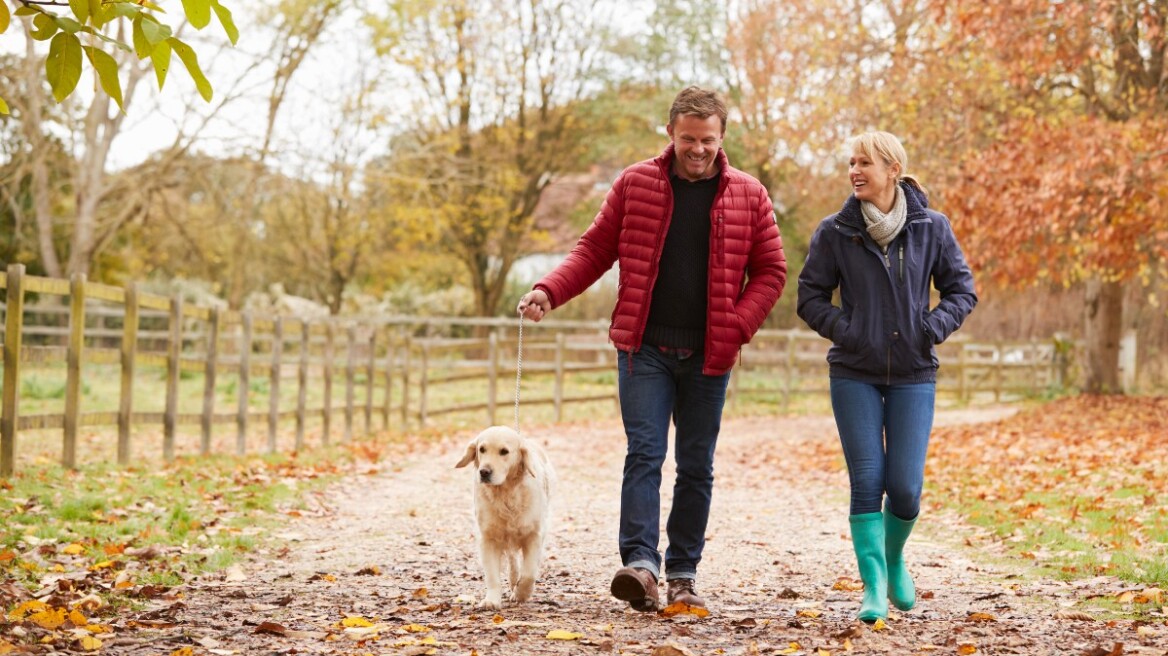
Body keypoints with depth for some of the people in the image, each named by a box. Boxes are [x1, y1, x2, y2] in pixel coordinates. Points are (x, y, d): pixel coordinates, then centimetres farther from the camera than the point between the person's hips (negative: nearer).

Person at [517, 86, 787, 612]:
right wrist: (549, 291, -11)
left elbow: (770, 271, 6)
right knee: (644, 452, -11)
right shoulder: (634, 185, 3)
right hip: (645, 347, -1)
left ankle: (683, 573, 15)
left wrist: (737, 326, -8)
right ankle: (641, 563, -19)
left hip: (708, 355, 1)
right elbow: (594, 250, 5)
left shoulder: (748, 196, 4)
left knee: (696, 465, 7)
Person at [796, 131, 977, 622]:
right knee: (867, 481, -6)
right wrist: (843, 329, -11)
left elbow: (962, 289, 7)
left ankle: (893, 559, 27)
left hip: (913, 375, 0)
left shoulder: (930, 227, -1)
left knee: (905, 486, -3)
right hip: (854, 374, 0)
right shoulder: (835, 231, -2)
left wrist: (932, 328, -9)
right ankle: (873, 586, 1)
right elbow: (810, 296, 4)